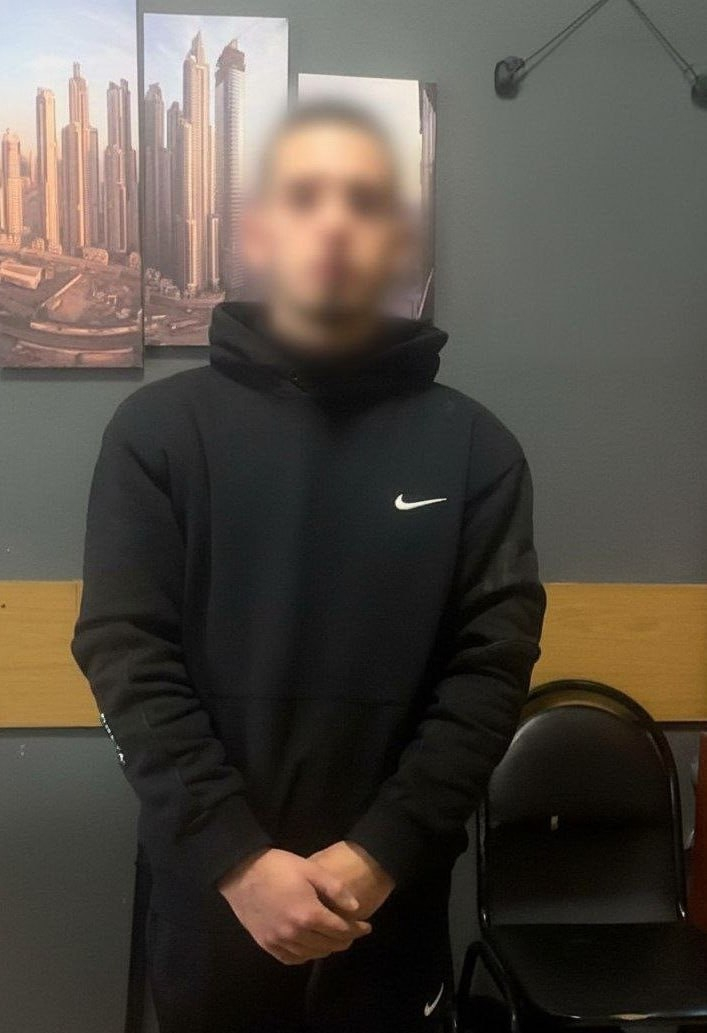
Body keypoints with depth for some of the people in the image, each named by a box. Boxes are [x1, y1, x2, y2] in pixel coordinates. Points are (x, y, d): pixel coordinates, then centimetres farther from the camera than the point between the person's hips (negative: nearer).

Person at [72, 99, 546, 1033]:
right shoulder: (159, 429, -2)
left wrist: (380, 853, -14)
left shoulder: (474, 447, 0)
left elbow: (494, 665, -5)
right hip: (209, 896, 0)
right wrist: (238, 858, -16)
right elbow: (127, 655, -8)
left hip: (395, 900, 1)